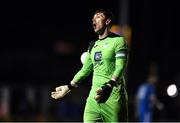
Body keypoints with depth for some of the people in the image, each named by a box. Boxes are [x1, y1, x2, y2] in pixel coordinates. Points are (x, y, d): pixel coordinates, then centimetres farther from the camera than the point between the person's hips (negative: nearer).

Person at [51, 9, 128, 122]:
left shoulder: (118, 41, -3)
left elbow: (120, 68, -15)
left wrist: (108, 87, -30)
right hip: (94, 95, 7)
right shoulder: (93, 45, 20)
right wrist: (69, 87, 25)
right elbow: (85, 70, 28)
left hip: (113, 95, -7)